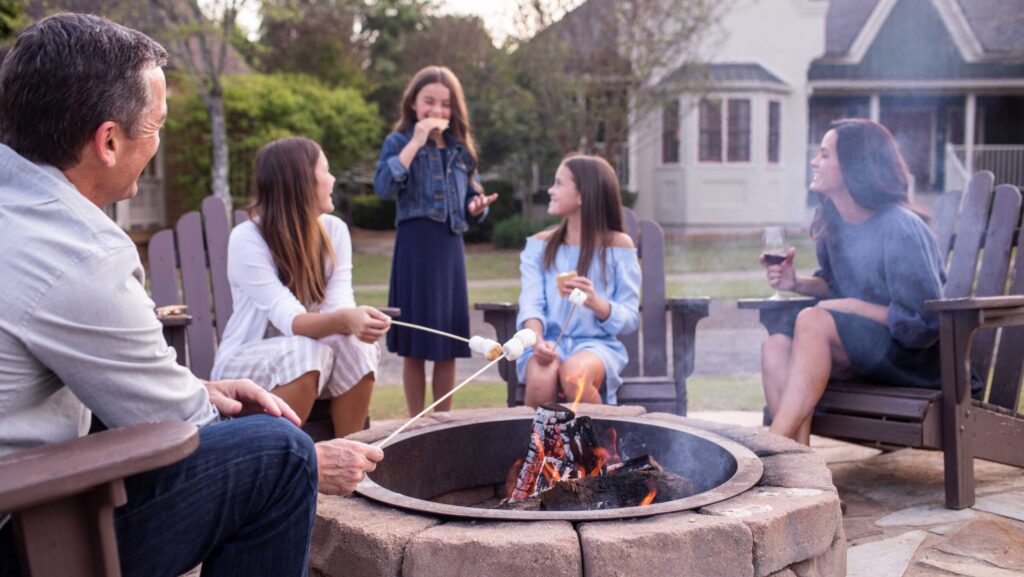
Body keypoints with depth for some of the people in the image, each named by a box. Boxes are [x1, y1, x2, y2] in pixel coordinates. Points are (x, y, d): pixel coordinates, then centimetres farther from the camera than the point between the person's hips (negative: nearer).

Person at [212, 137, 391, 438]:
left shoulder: (334, 230, -5)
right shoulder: (247, 239, -19)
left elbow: (339, 305, -16)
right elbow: (290, 320, -30)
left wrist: (353, 319, -40)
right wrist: (345, 319, -49)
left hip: (299, 355, 4)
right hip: (245, 362, -4)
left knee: (355, 345, -26)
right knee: (305, 352, -34)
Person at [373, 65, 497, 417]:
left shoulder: (460, 149, 14)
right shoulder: (399, 142, 1)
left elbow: (472, 195, 20)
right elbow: (383, 187, -17)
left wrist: (476, 206, -3)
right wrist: (416, 142, -16)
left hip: (450, 246, 4)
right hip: (415, 245, -4)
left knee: (449, 343, 8)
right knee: (415, 343, 1)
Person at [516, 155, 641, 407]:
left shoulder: (618, 245, 5)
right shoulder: (539, 245, 12)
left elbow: (630, 319, 2)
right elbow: (531, 304, -2)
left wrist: (595, 303, -19)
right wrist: (537, 341, -23)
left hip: (597, 343, -1)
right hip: (550, 342, 1)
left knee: (573, 374, -35)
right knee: (540, 380, -33)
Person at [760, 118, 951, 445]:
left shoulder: (900, 228, -19)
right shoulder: (833, 221, 4)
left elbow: (923, 322, -19)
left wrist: (852, 306, -16)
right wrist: (796, 284, 1)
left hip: (917, 355, -7)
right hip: (858, 345, 8)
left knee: (813, 321, -31)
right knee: (776, 347, -19)